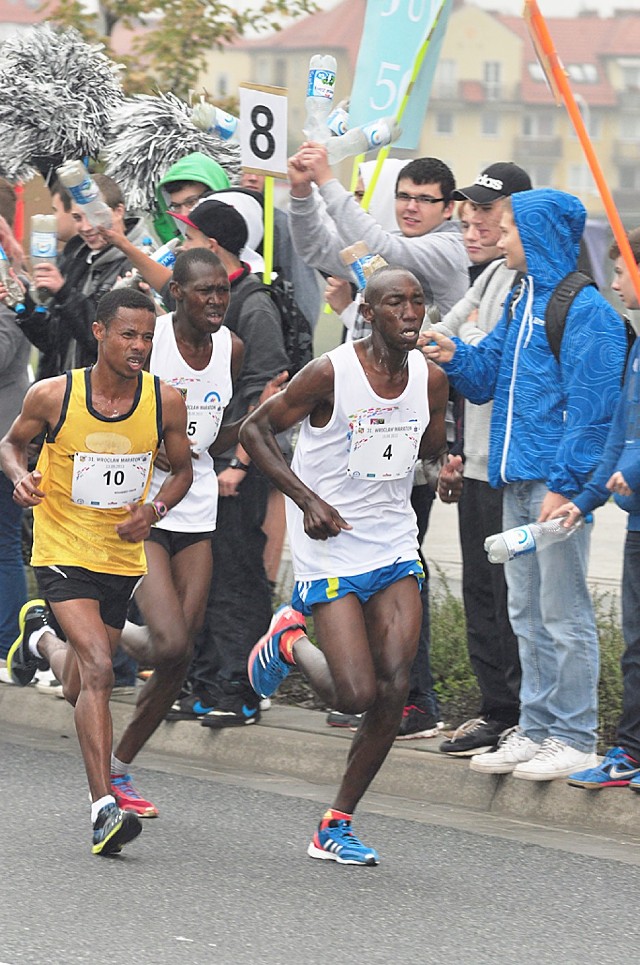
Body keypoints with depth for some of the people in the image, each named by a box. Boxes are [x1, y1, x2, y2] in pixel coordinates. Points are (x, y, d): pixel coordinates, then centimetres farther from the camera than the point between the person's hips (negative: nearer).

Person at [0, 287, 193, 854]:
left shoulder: (165, 402, -8)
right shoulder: (53, 396, -13)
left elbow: (182, 469, 8)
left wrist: (154, 510, -11)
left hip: (123, 555, 4)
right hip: (62, 550, -4)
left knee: (78, 689, 17)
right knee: (98, 669, -23)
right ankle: (104, 808, -23)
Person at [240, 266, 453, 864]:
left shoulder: (430, 378, 1)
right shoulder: (331, 374, -15)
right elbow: (254, 431, -6)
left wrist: (444, 460, -3)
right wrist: (307, 499, -16)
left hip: (395, 548, 5)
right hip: (332, 553, -5)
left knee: (393, 693, -6)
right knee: (356, 696, -14)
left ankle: (336, 826, 9)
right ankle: (291, 641, 20)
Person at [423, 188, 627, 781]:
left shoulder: (585, 310, -11)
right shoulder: (522, 304, 15)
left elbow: (590, 408, -15)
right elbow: (488, 379, 20)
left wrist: (566, 485, -19)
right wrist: (456, 357, 0)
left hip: (559, 481, -9)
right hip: (517, 481, 9)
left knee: (563, 613, -4)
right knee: (527, 614, 13)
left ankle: (574, 739, 2)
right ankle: (537, 728, 20)